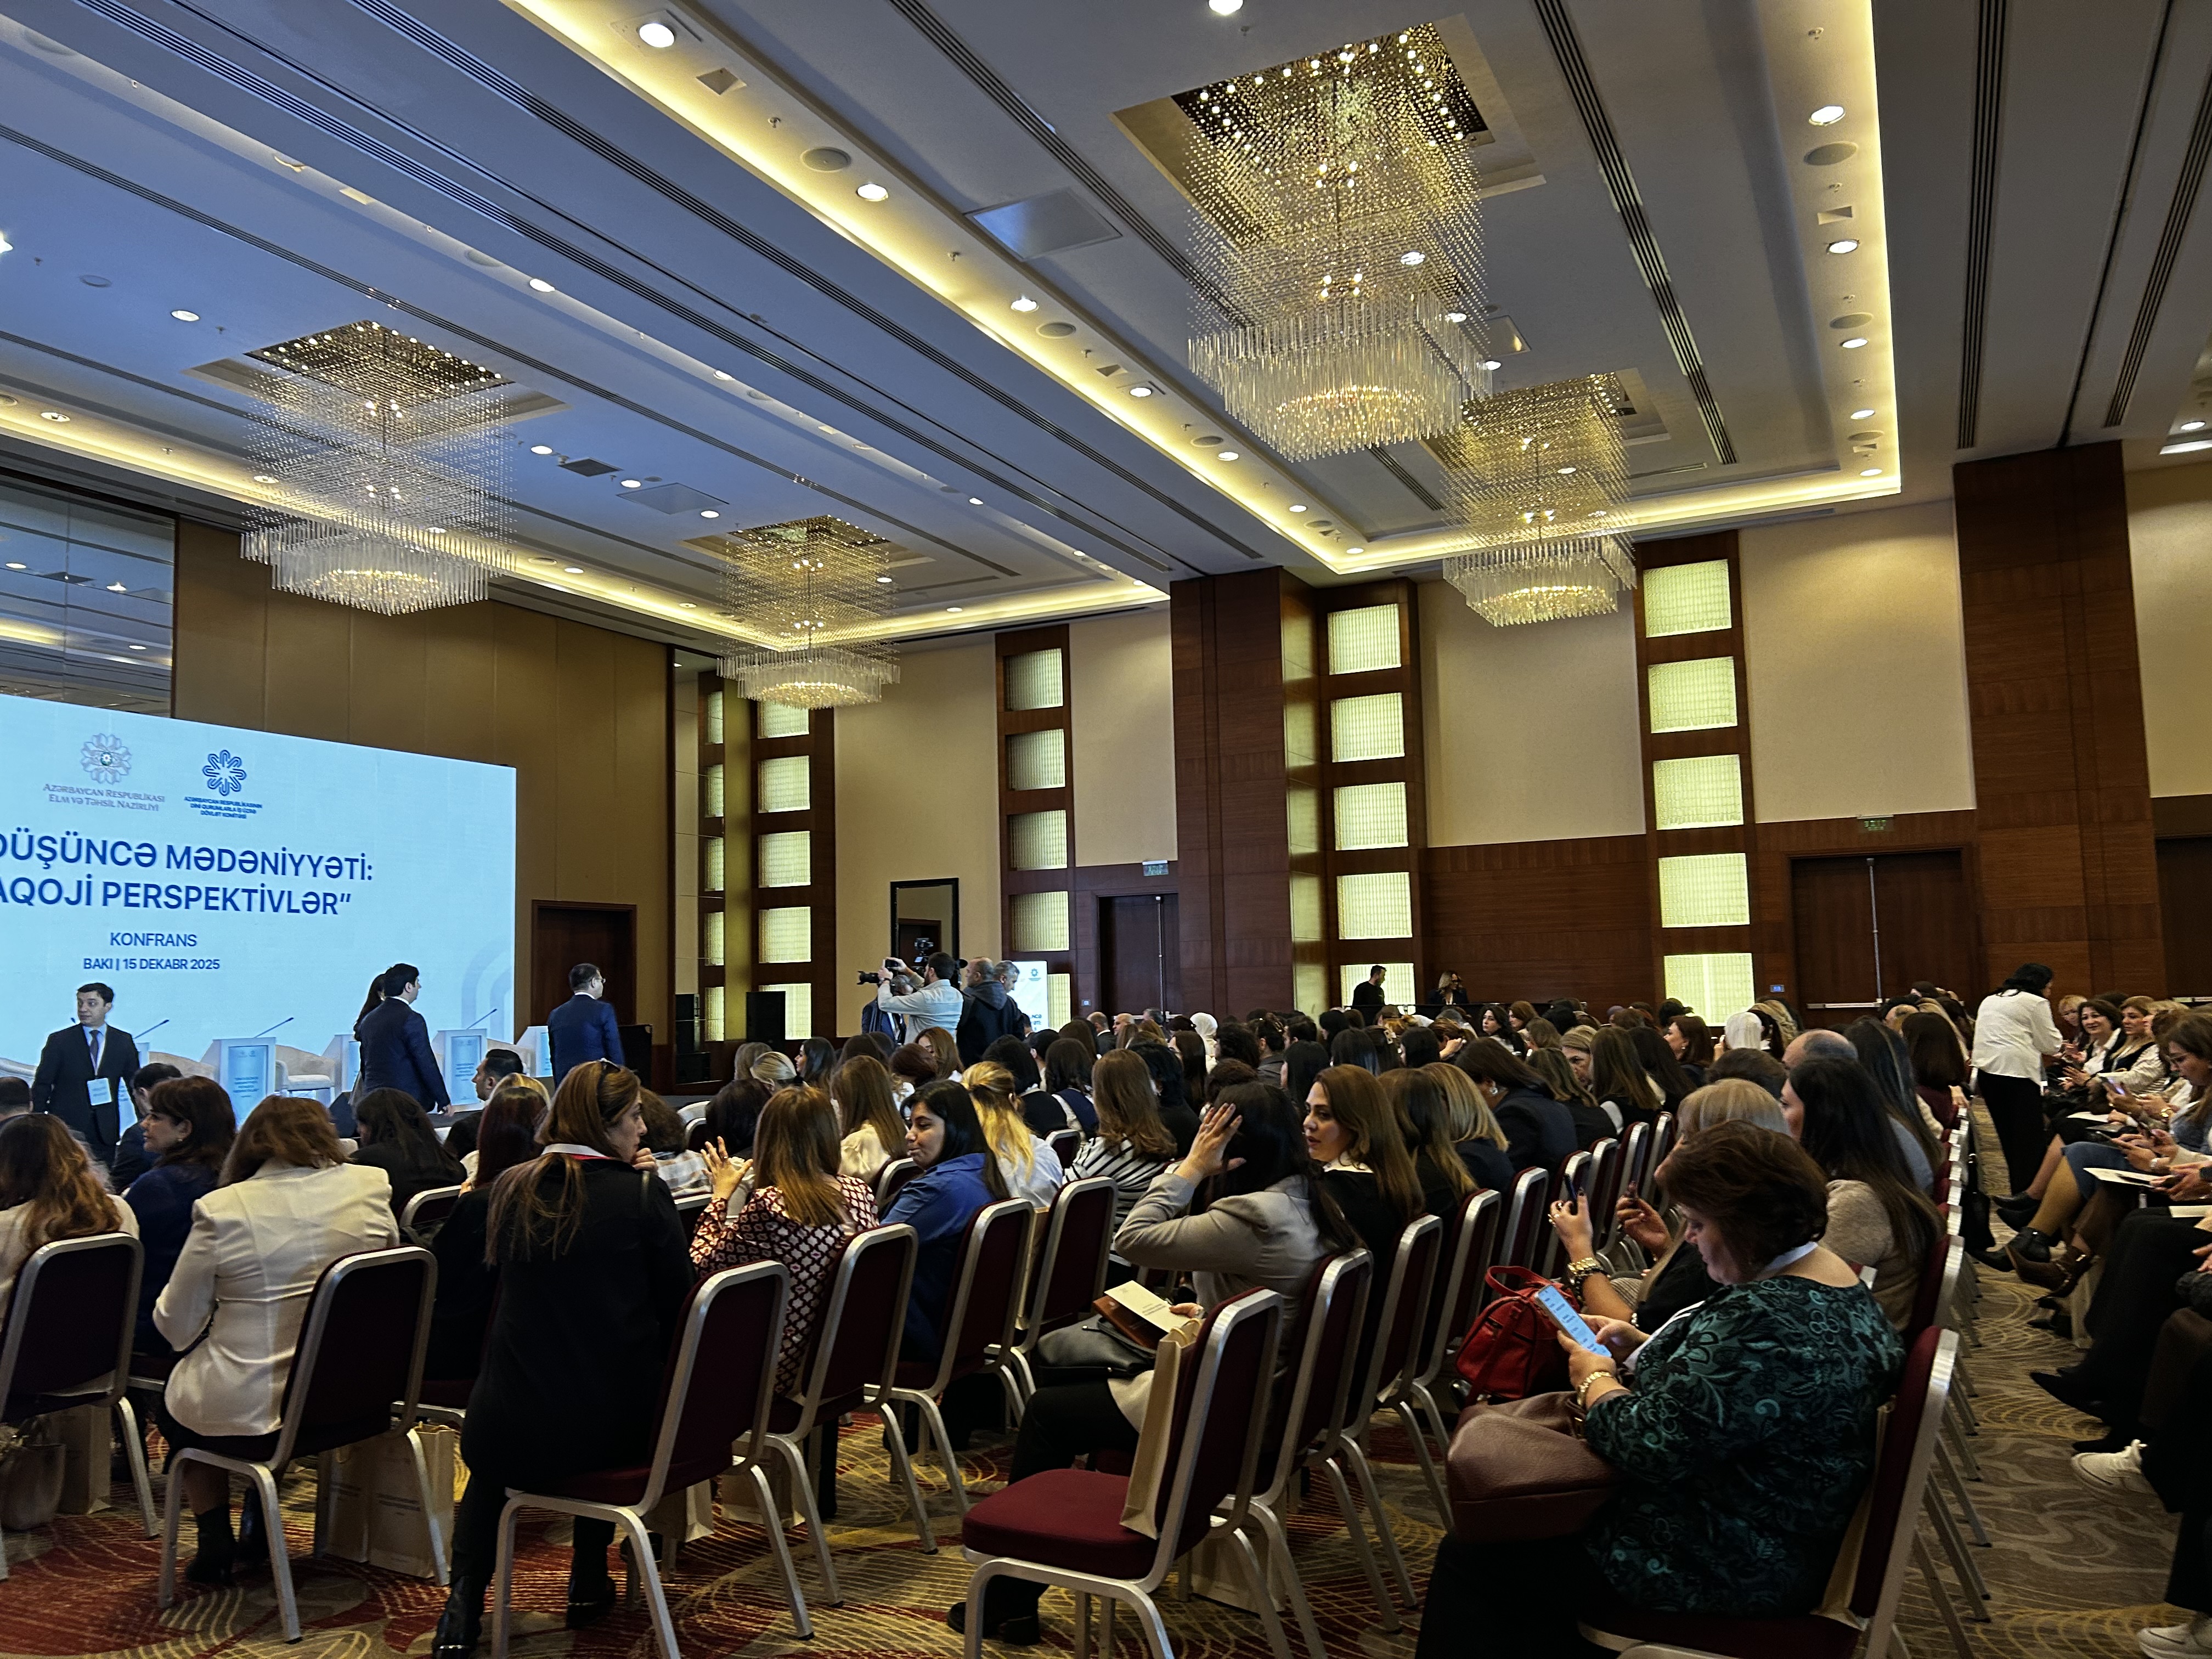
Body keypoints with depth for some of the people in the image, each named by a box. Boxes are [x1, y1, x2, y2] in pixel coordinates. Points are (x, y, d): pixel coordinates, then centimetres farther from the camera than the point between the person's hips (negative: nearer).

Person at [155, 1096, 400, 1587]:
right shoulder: (370, 1187, -6)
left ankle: (216, 1542, 28)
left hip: (245, 1415, -4)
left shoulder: (221, 1209, -14)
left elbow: (176, 1328, -6)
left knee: (172, 1401, 29)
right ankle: (258, 1529, 39)